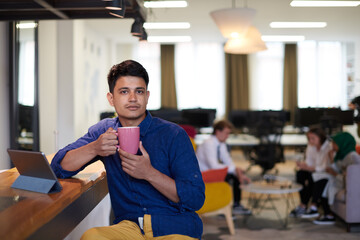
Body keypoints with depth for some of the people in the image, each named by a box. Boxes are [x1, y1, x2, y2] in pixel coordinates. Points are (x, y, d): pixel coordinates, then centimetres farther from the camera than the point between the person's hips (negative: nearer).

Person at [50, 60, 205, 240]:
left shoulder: (173, 135, -2)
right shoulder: (105, 131, 10)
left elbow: (196, 199, -7)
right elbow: (58, 167, 4)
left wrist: (149, 173, -18)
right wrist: (94, 149, -14)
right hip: (129, 225, 2)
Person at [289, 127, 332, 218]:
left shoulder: (328, 147, -19)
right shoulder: (311, 146, 3)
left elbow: (325, 167, -25)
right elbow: (309, 163, 2)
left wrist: (309, 168, -32)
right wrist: (302, 165, -19)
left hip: (328, 173, -7)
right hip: (315, 171, 7)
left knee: (312, 176, -33)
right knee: (300, 173, -19)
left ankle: (303, 206, -21)